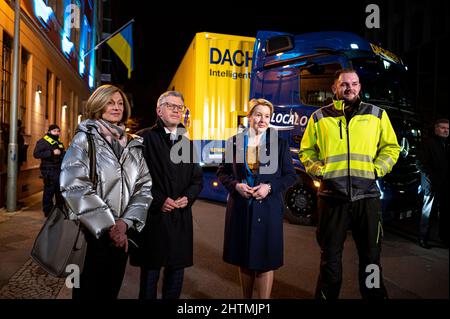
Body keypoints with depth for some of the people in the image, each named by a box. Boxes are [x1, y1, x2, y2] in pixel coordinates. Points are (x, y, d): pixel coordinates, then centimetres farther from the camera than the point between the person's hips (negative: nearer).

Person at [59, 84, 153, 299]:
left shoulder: (135, 145, 8)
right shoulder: (85, 138, -3)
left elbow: (145, 187, 1)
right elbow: (74, 186, -15)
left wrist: (125, 221, -13)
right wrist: (107, 226, -18)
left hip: (122, 232, 4)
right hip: (90, 232, -4)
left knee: (111, 290, 16)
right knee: (88, 291, 8)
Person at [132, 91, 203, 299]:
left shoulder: (188, 142, 14)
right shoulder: (144, 138, -2)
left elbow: (197, 179, 14)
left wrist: (188, 197, -4)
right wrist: (159, 201, -13)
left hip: (181, 217, 4)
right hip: (153, 216, -4)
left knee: (177, 269, 12)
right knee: (150, 271, 7)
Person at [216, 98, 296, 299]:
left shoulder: (280, 143, 2)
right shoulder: (234, 142, 5)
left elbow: (290, 175, 3)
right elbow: (222, 172, 9)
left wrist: (269, 187, -13)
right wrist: (236, 185, -10)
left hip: (268, 208, -2)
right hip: (240, 208, 2)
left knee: (265, 261, 3)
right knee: (244, 259, 14)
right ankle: (246, 298, 32)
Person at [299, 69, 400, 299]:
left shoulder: (377, 115, 9)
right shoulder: (320, 117, 6)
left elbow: (391, 148, 13)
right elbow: (306, 151, 12)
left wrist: (377, 169, -2)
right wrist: (319, 170, -4)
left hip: (367, 196, 1)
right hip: (331, 195, -1)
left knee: (370, 254, 13)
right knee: (330, 254, 11)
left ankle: (374, 294, 32)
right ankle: (327, 295, 29)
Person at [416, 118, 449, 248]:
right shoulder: (428, 143, -2)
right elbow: (420, 163, -7)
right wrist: (432, 178, -15)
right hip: (432, 184, -5)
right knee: (428, 211, 1)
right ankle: (423, 238, 9)